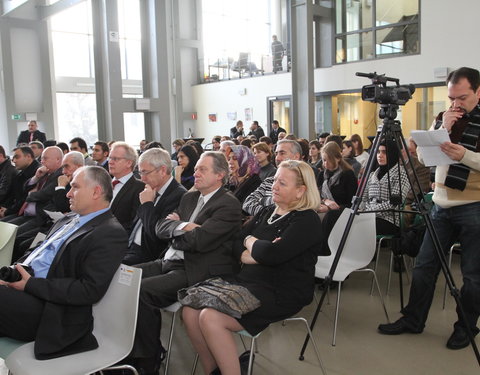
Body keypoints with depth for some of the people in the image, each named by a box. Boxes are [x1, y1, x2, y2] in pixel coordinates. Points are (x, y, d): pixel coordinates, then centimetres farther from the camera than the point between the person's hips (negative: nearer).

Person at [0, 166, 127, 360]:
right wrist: (16, 270, 0)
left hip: (49, 309, -9)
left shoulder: (111, 233, -12)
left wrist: (30, 284, -18)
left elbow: (90, 290, -19)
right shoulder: (68, 220, 18)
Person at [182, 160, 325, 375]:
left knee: (211, 318, -24)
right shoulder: (267, 213, 15)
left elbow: (273, 254, -23)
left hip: (280, 293, -8)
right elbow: (235, 245, 9)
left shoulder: (307, 221, -8)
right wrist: (259, 252, -12)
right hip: (247, 282, 8)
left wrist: (250, 241, -3)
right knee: (190, 311, -10)